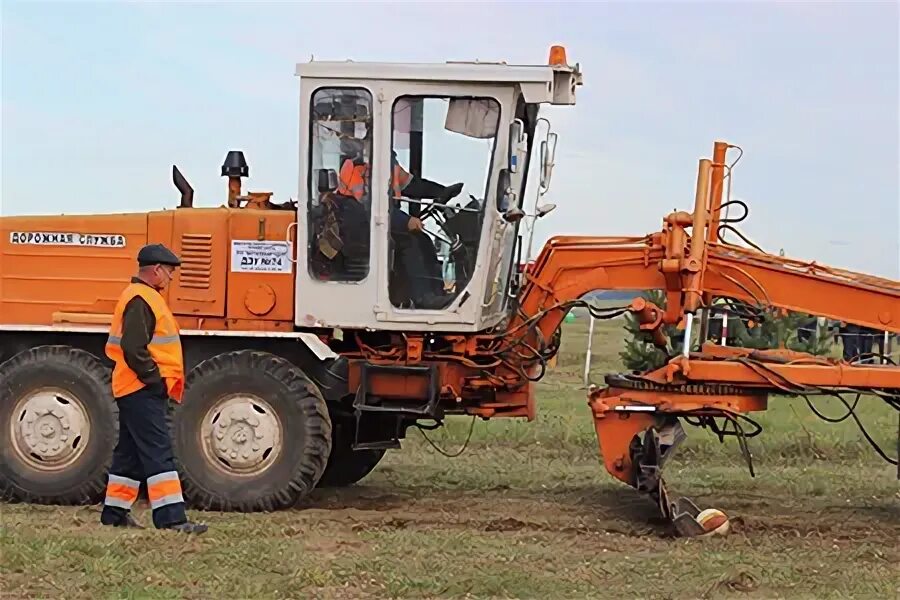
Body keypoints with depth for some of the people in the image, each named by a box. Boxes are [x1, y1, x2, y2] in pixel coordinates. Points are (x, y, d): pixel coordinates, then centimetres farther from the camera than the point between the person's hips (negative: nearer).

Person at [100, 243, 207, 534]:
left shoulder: (144, 296, 19)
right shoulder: (140, 299, -15)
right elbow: (134, 349, -24)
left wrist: (157, 380, 19)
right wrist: (154, 378, -18)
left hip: (141, 391, 11)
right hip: (142, 391, -11)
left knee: (131, 452, 16)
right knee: (158, 452, -13)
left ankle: (114, 511, 23)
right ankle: (170, 517, -16)